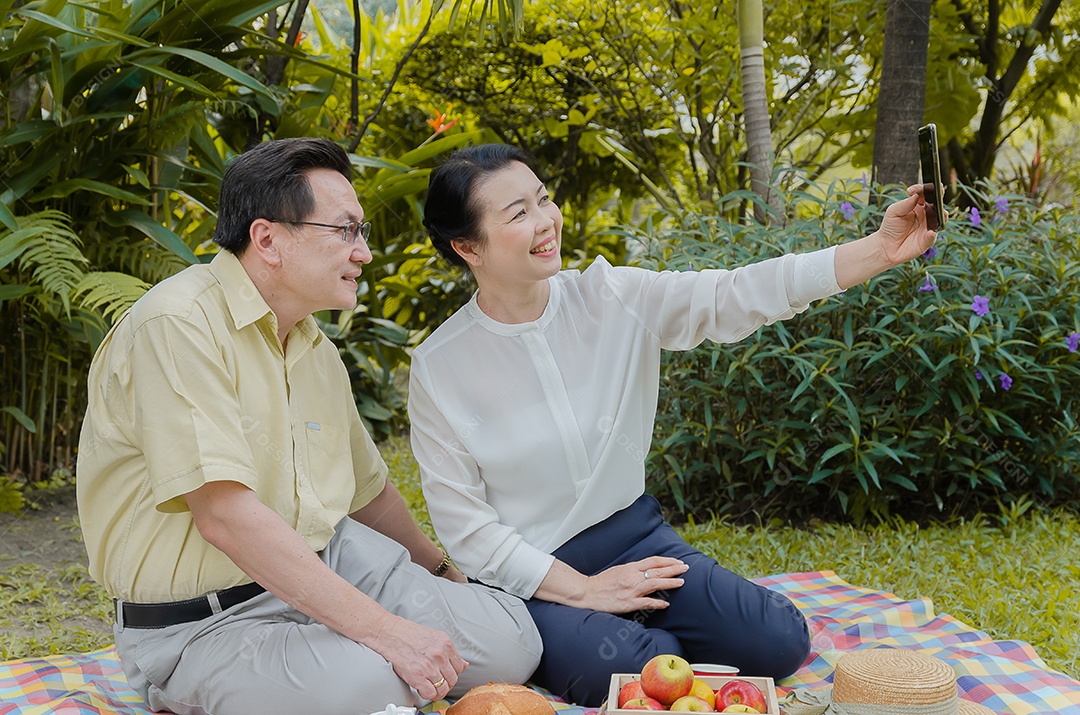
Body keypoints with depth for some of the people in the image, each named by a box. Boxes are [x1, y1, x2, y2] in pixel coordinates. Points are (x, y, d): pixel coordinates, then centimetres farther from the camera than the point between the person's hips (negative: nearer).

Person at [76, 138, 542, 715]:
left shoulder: (316, 349, 12)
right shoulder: (178, 326, -18)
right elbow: (225, 515, -27)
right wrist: (386, 630, -29)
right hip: (206, 619, -8)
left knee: (508, 641, -8)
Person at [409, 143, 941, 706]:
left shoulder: (615, 299, -5)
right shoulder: (439, 367, -12)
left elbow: (739, 297, -15)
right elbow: (463, 525, -10)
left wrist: (881, 250, -26)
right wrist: (581, 590, -15)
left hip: (634, 535, 4)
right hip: (531, 576, -4)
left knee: (779, 641, -12)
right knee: (632, 671, -30)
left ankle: (649, 634, 13)